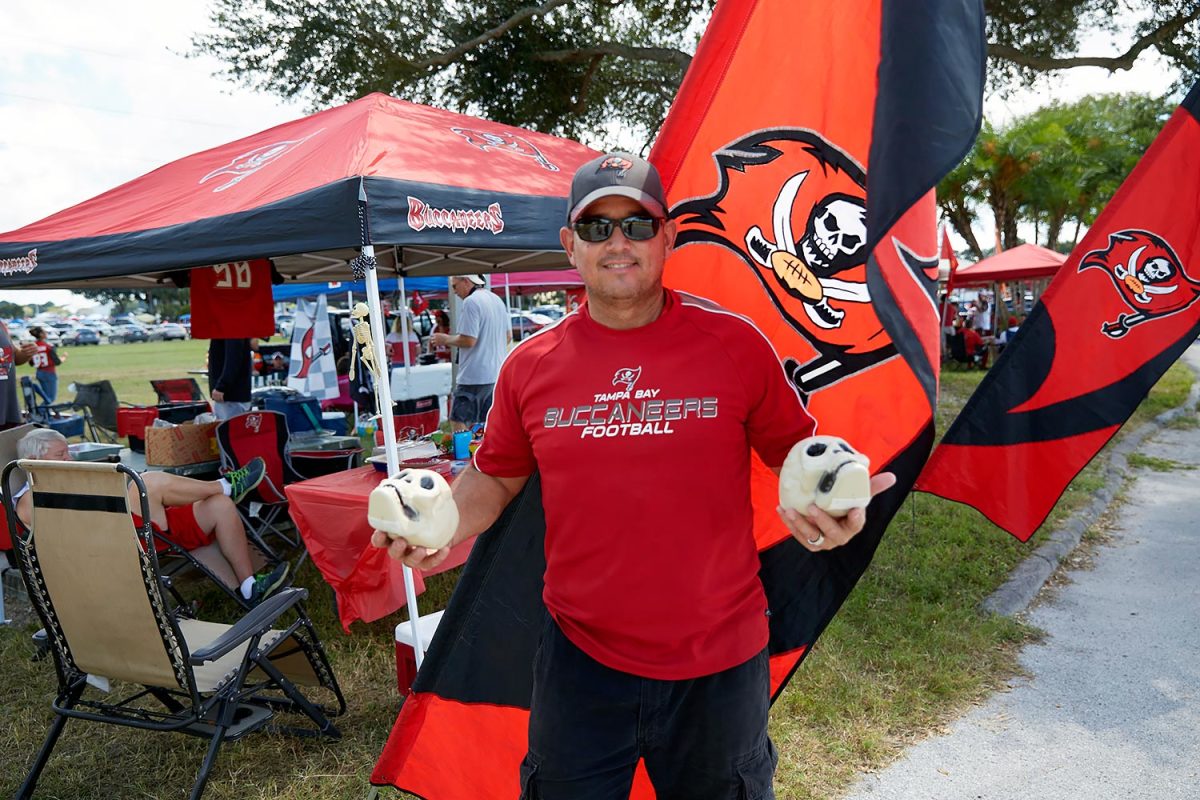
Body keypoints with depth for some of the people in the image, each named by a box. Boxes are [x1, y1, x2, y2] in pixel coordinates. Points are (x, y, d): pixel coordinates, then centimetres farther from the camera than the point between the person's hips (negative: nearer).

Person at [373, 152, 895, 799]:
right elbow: (495, 477, 10)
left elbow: (795, 451, 2)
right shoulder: (529, 366, -2)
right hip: (581, 660, 2)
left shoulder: (735, 344, -8)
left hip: (719, 661, -1)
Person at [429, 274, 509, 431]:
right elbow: (508, 335, 20)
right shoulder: (497, 300, 13)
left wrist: (445, 339, -4)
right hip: (497, 374, 9)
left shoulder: (471, 302, -14)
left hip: (474, 377, -9)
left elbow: (468, 340, -19)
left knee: (459, 423, -2)